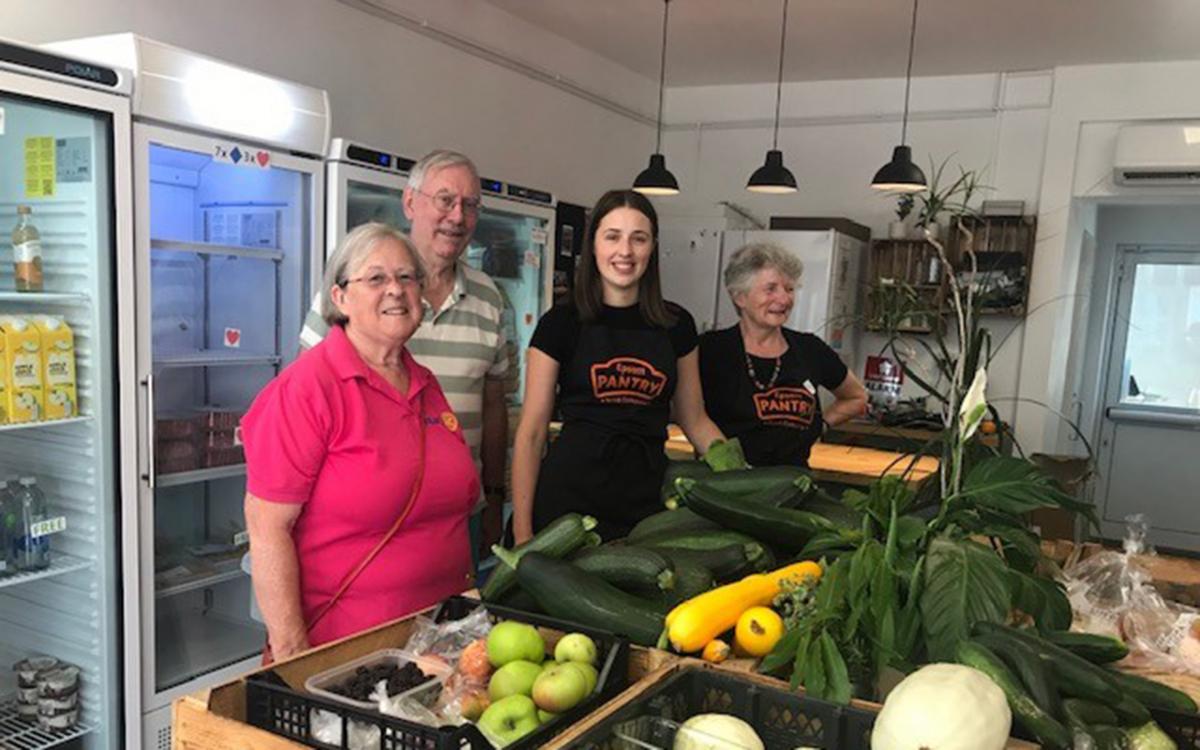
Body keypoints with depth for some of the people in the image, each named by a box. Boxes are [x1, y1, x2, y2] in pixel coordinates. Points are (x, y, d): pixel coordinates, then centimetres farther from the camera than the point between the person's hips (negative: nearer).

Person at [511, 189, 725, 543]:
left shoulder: (676, 325, 5)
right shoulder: (560, 323, -2)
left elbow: (694, 420, 15)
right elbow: (531, 432, -3)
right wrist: (522, 530, -9)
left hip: (647, 497, 3)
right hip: (570, 496, -2)